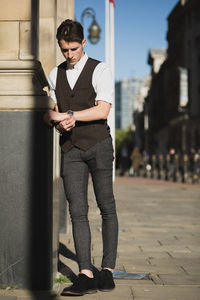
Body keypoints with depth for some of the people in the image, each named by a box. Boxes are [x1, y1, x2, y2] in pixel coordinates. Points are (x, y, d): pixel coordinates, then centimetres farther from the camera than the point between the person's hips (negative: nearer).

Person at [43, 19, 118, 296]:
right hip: (70, 149, 4)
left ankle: (108, 271, 6)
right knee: (78, 211, -5)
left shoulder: (99, 70, 0)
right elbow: (47, 113, 12)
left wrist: (69, 114, -14)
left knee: (106, 207, 0)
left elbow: (103, 110, -11)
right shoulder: (55, 75, 15)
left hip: (98, 144, -3)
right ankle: (86, 276, -8)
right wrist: (57, 119, -11)